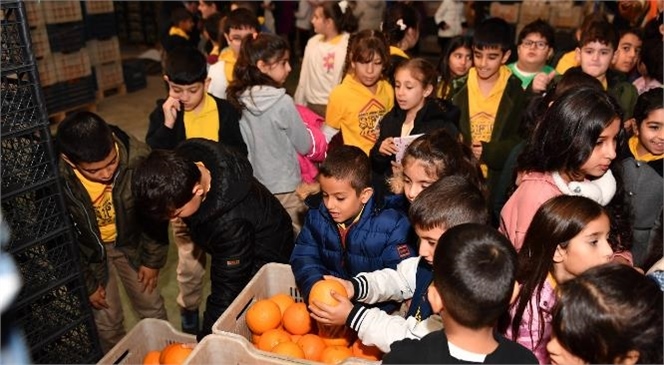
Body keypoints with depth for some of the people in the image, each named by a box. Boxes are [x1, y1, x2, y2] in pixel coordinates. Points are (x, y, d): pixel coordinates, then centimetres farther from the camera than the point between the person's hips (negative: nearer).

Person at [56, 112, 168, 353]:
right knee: (107, 321, 11)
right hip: (87, 251, -1)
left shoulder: (137, 157, -31)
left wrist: (153, 258, -2)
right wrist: (87, 283, -4)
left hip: (131, 241, 1)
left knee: (152, 307, 16)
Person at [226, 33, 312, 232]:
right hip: (284, 188, -5)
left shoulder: (239, 98, -5)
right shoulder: (282, 102, -21)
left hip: (253, 185, 6)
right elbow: (305, 146, -10)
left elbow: (247, 142, 5)